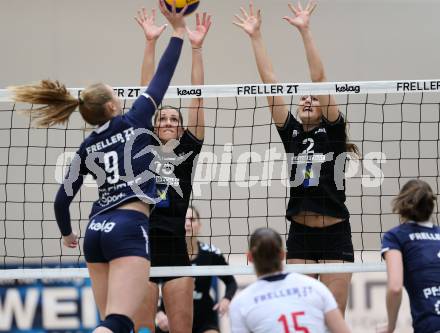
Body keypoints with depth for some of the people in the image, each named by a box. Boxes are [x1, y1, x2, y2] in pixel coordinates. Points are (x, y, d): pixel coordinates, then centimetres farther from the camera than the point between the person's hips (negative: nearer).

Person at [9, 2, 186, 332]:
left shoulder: (87, 148, 14)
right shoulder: (134, 123, 2)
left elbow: (62, 199, 17)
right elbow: (161, 79, 6)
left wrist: (67, 233, 35)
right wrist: (178, 31, 14)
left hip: (96, 230, 7)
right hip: (129, 229, -7)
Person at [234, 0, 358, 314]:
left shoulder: (332, 131, 0)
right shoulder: (291, 133, 8)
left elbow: (319, 78, -9)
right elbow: (270, 82, 4)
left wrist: (305, 30, -15)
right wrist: (256, 36, 0)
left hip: (334, 237, -4)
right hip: (300, 237, 4)